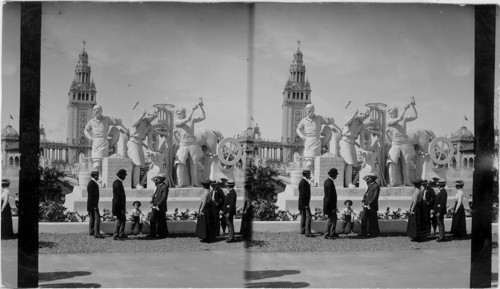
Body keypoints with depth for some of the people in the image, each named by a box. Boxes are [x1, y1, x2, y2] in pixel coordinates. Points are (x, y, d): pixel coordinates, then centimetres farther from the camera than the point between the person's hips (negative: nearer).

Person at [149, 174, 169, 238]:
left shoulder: (165, 187, -12)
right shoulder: (158, 186, 16)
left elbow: (164, 197, -17)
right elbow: (154, 195, 17)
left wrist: (158, 205, -19)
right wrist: (151, 202, 2)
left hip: (161, 208, -8)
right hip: (155, 207, 8)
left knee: (161, 222, 0)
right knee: (152, 221, 6)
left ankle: (164, 234, 10)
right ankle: (153, 234, 12)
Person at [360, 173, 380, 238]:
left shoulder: (376, 186, -10)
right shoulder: (370, 186, 18)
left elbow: (375, 197, -16)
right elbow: (366, 194, 18)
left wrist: (369, 204, -17)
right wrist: (363, 201, 3)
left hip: (372, 207, -8)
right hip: (366, 206, 8)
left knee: (373, 221, 1)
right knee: (363, 219, 1)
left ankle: (375, 233, 12)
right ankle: (364, 233, 4)